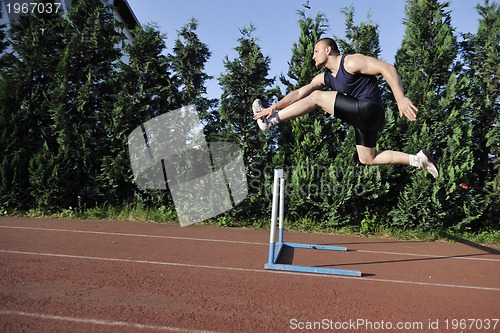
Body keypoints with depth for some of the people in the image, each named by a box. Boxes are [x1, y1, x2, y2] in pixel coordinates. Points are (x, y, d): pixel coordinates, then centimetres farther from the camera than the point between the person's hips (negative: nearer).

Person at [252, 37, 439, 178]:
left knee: (317, 97, -10)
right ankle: (417, 159, 17)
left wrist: (400, 98, -24)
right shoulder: (325, 77, 18)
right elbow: (300, 93, 11)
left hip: (369, 111, -10)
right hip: (363, 118, 10)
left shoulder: (351, 62, -7)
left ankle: (270, 121, -5)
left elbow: (387, 68, -13)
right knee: (367, 160, 18)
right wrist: (275, 106, -1)